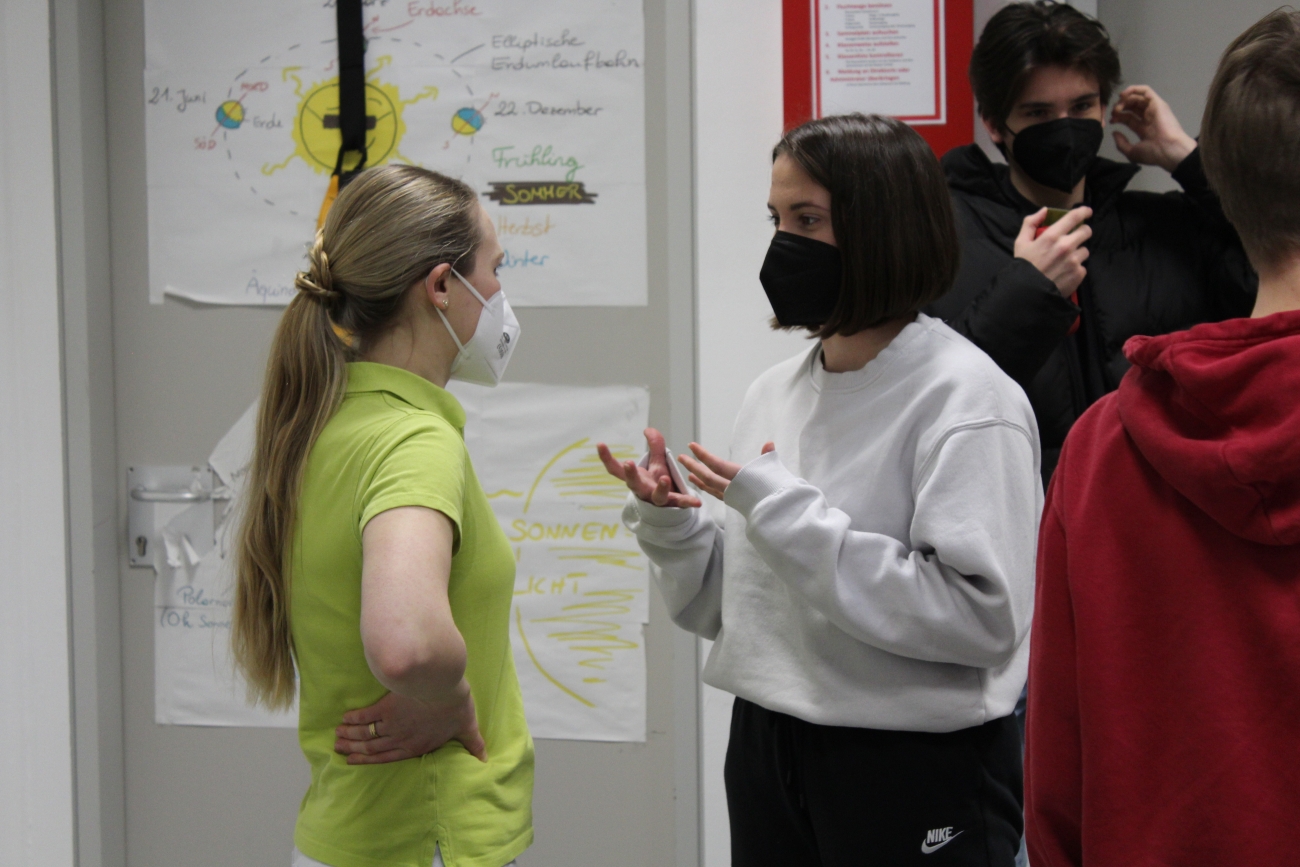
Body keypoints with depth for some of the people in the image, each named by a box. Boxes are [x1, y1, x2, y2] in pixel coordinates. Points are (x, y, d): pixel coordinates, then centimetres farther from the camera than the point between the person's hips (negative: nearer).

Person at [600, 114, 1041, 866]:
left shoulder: (966, 398, -13)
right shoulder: (775, 393, 7)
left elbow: (982, 616, -23)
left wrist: (790, 513, -22)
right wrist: (669, 523, -7)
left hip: (919, 772, -6)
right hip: (767, 754, 6)